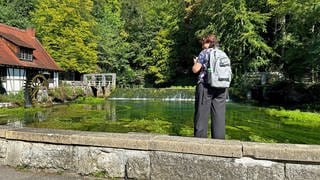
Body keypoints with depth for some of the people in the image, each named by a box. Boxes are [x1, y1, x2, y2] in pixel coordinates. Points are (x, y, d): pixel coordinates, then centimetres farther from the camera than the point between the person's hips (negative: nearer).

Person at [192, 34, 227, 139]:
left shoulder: (204, 53, -1)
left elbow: (195, 69, -5)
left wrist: (195, 62, 15)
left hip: (206, 86, -5)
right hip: (221, 87, 5)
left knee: (202, 115, 1)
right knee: (219, 116, 6)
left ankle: (200, 139, 4)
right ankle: (219, 139, 10)